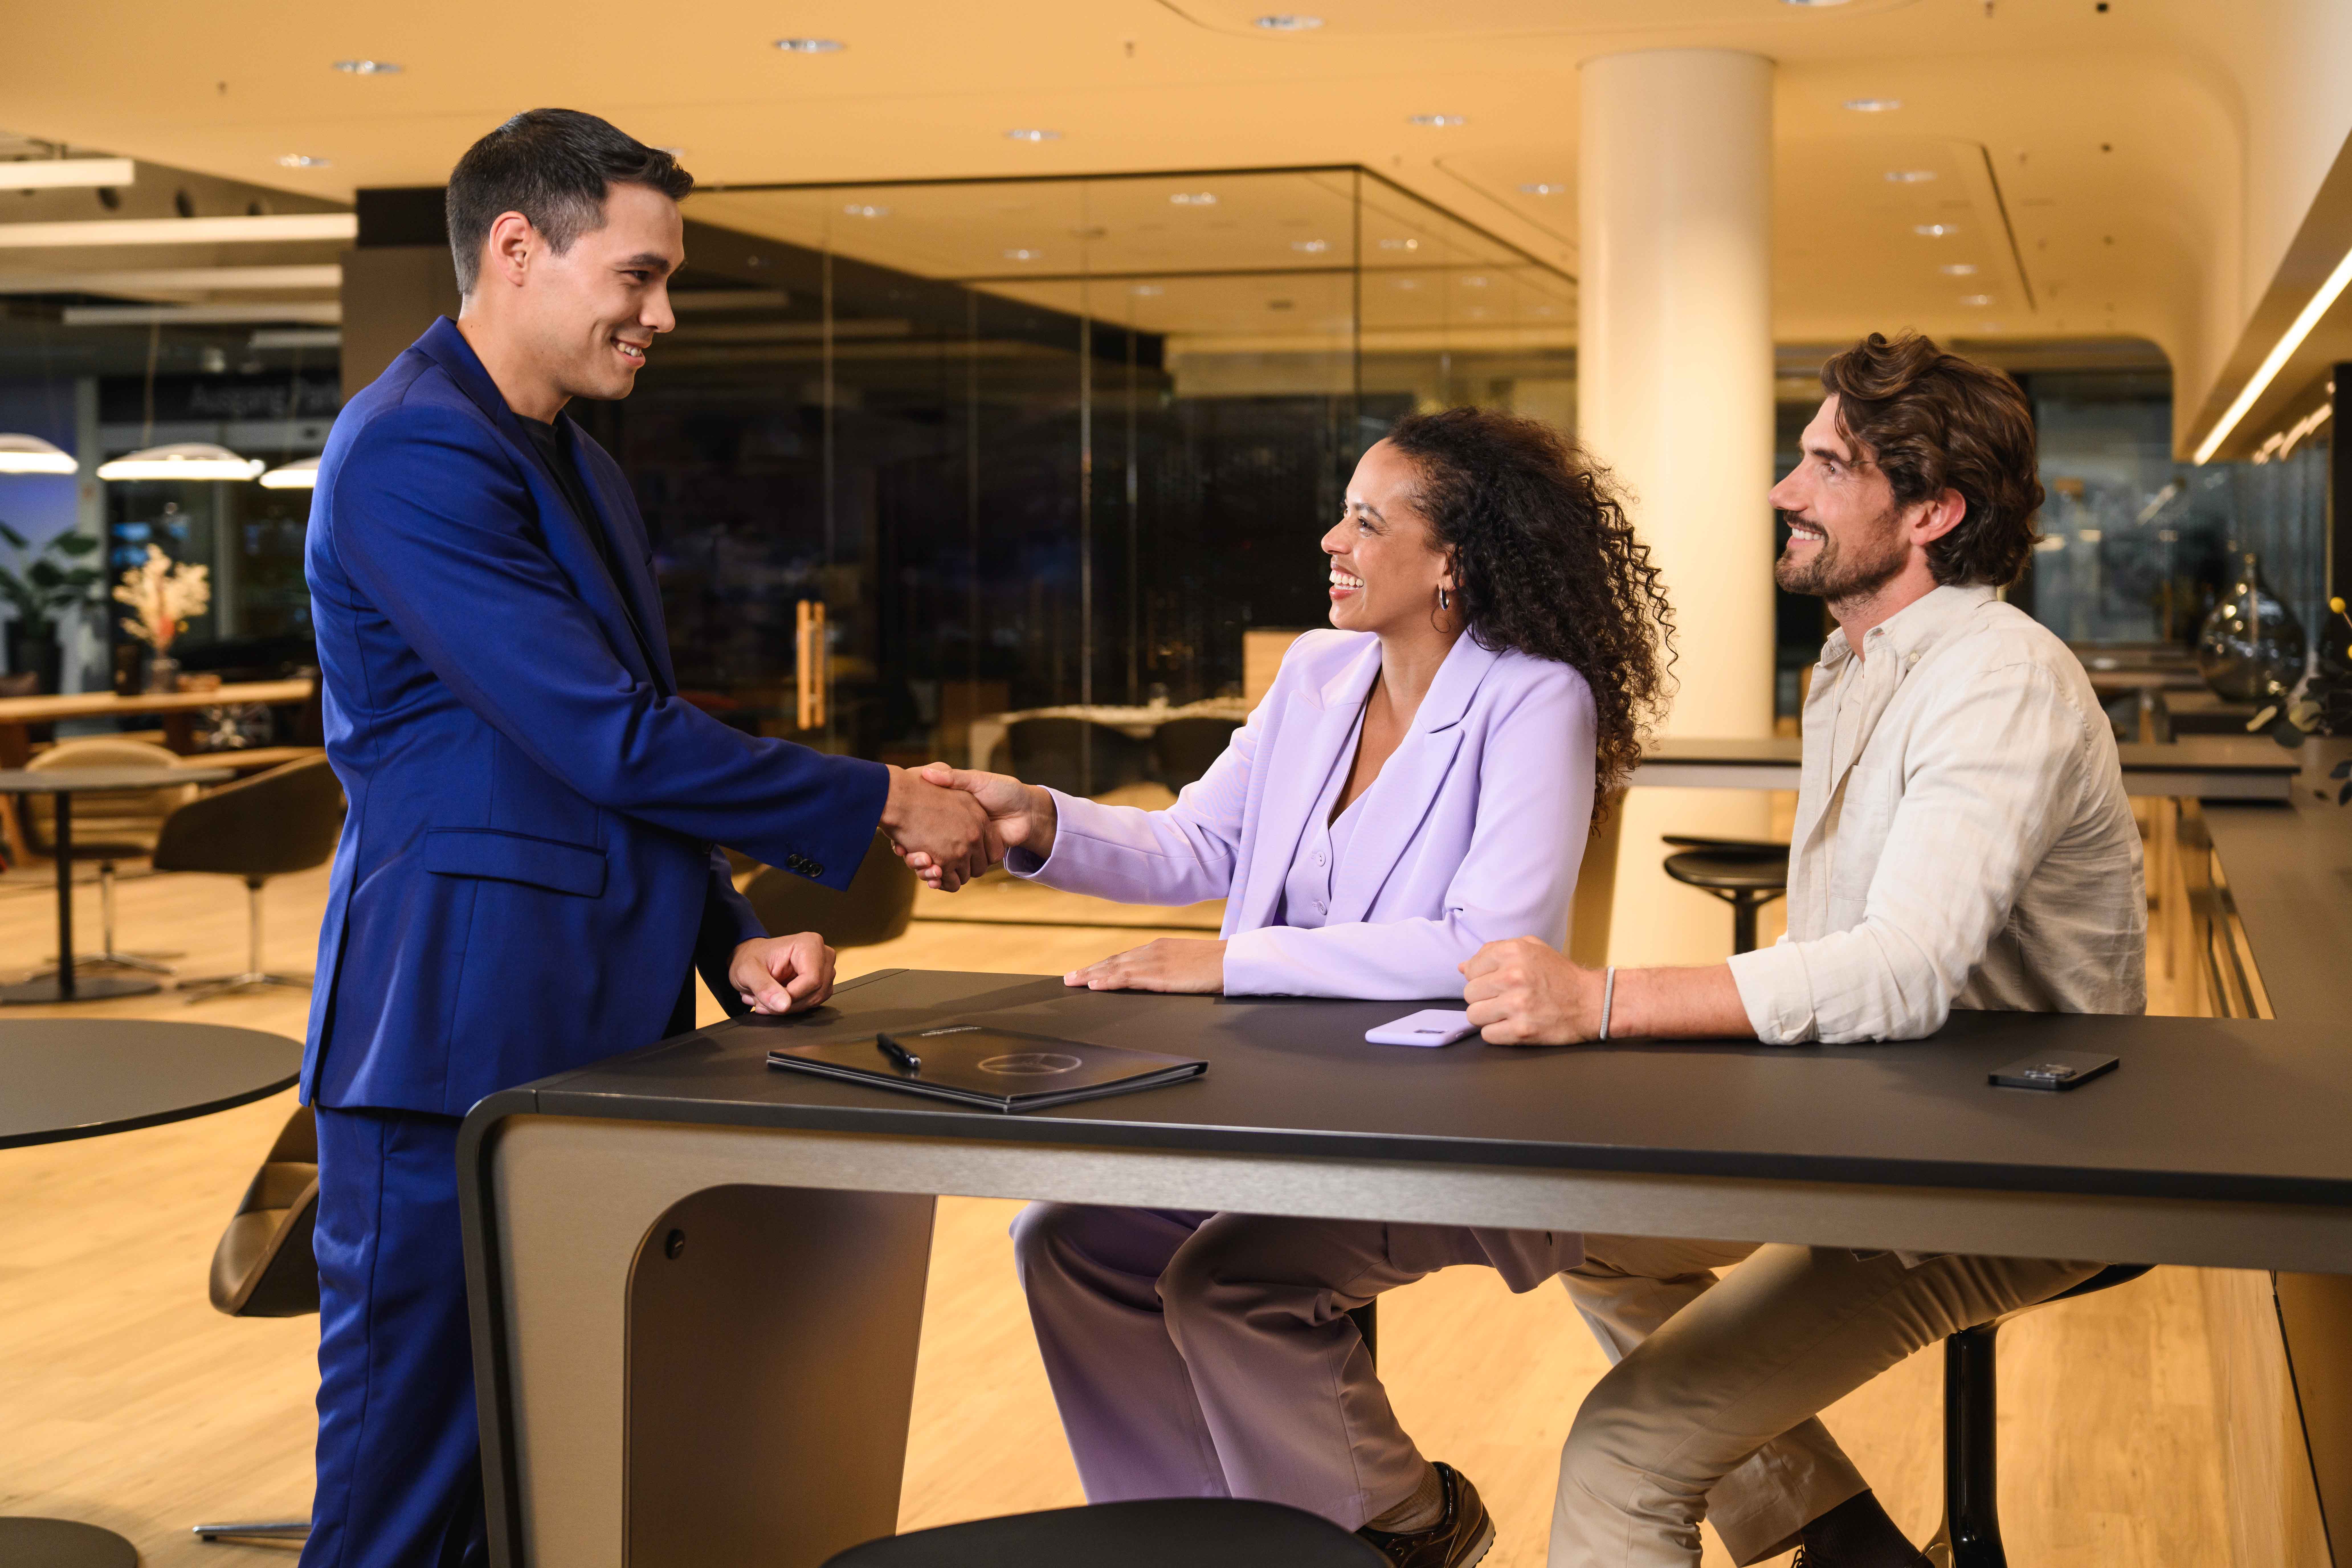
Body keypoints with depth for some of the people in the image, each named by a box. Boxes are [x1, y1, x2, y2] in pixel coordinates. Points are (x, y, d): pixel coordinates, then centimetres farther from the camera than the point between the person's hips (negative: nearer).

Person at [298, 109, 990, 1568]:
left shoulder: (584, 471, 17)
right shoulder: (411, 453, -14)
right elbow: (609, 737, -19)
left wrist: (732, 940, 7)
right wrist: (883, 802, -12)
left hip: (595, 1036, 9)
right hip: (459, 1045, -9)